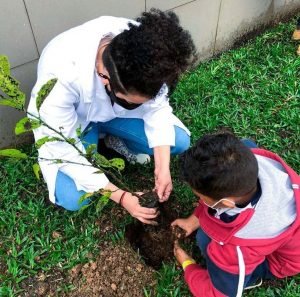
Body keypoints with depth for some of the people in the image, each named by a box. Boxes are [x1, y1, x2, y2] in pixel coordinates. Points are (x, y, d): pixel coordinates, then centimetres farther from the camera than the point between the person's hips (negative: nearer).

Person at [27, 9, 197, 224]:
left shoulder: (142, 48, -30)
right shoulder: (61, 75, -40)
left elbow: (157, 107, -16)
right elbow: (64, 152, -28)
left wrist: (162, 168, -24)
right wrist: (121, 197, -28)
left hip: (116, 112, 3)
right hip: (72, 122, -2)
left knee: (180, 142, -11)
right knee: (72, 199, -17)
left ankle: (115, 141, 12)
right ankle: (96, 139, 11)